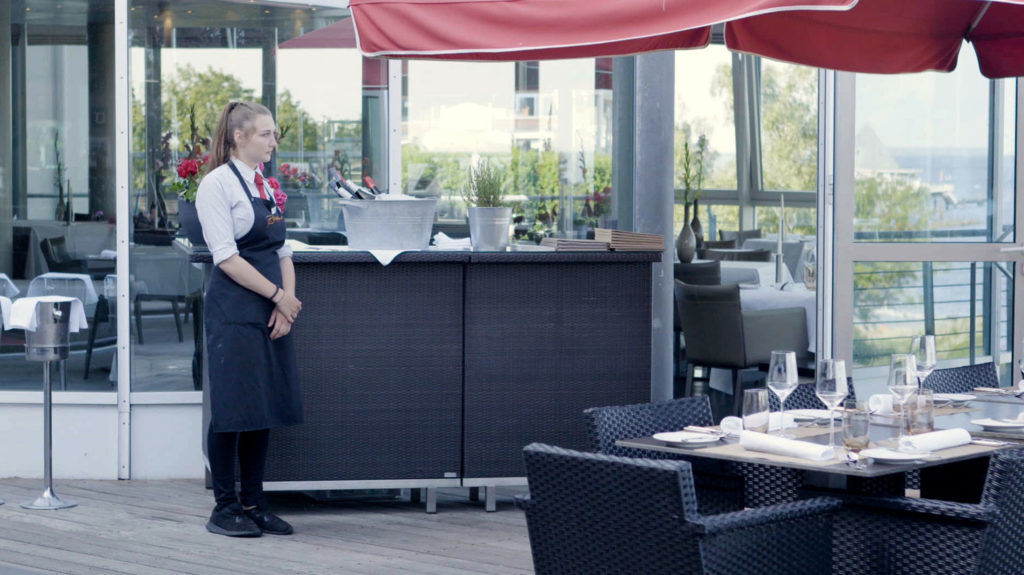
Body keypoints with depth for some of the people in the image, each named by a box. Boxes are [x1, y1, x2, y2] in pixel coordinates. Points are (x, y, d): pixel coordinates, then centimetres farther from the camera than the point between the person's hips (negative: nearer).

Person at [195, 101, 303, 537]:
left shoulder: (265, 186, 16)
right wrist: (279, 296, -14)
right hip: (234, 311, -8)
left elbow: (282, 252, 14)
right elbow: (227, 257, -14)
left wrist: (285, 306, -1)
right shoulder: (217, 184, -7)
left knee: (265, 407, 8)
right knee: (233, 407, -4)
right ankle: (225, 508, 4)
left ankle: (253, 503, 15)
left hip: (270, 310, 8)